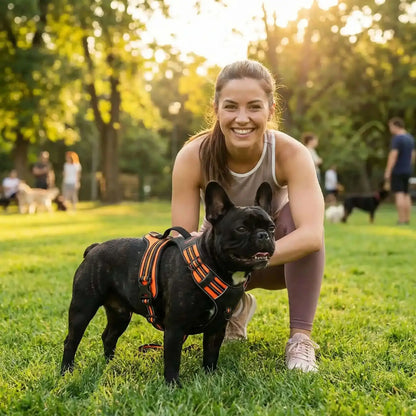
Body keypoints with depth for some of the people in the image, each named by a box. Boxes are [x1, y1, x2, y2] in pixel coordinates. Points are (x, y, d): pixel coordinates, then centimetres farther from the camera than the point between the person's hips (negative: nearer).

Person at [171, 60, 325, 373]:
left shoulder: (291, 153, -28)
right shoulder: (193, 156, -26)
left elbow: (312, 235, -41)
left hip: (279, 257, -1)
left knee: (296, 217, -32)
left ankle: (301, 339, -22)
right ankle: (235, 306, 8)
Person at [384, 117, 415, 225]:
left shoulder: (397, 138, -15)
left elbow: (393, 156, -20)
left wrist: (387, 172, -19)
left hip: (397, 171, -8)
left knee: (399, 194, -7)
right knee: (406, 194, 11)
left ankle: (401, 219, -9)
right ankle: (407, 219, 11)